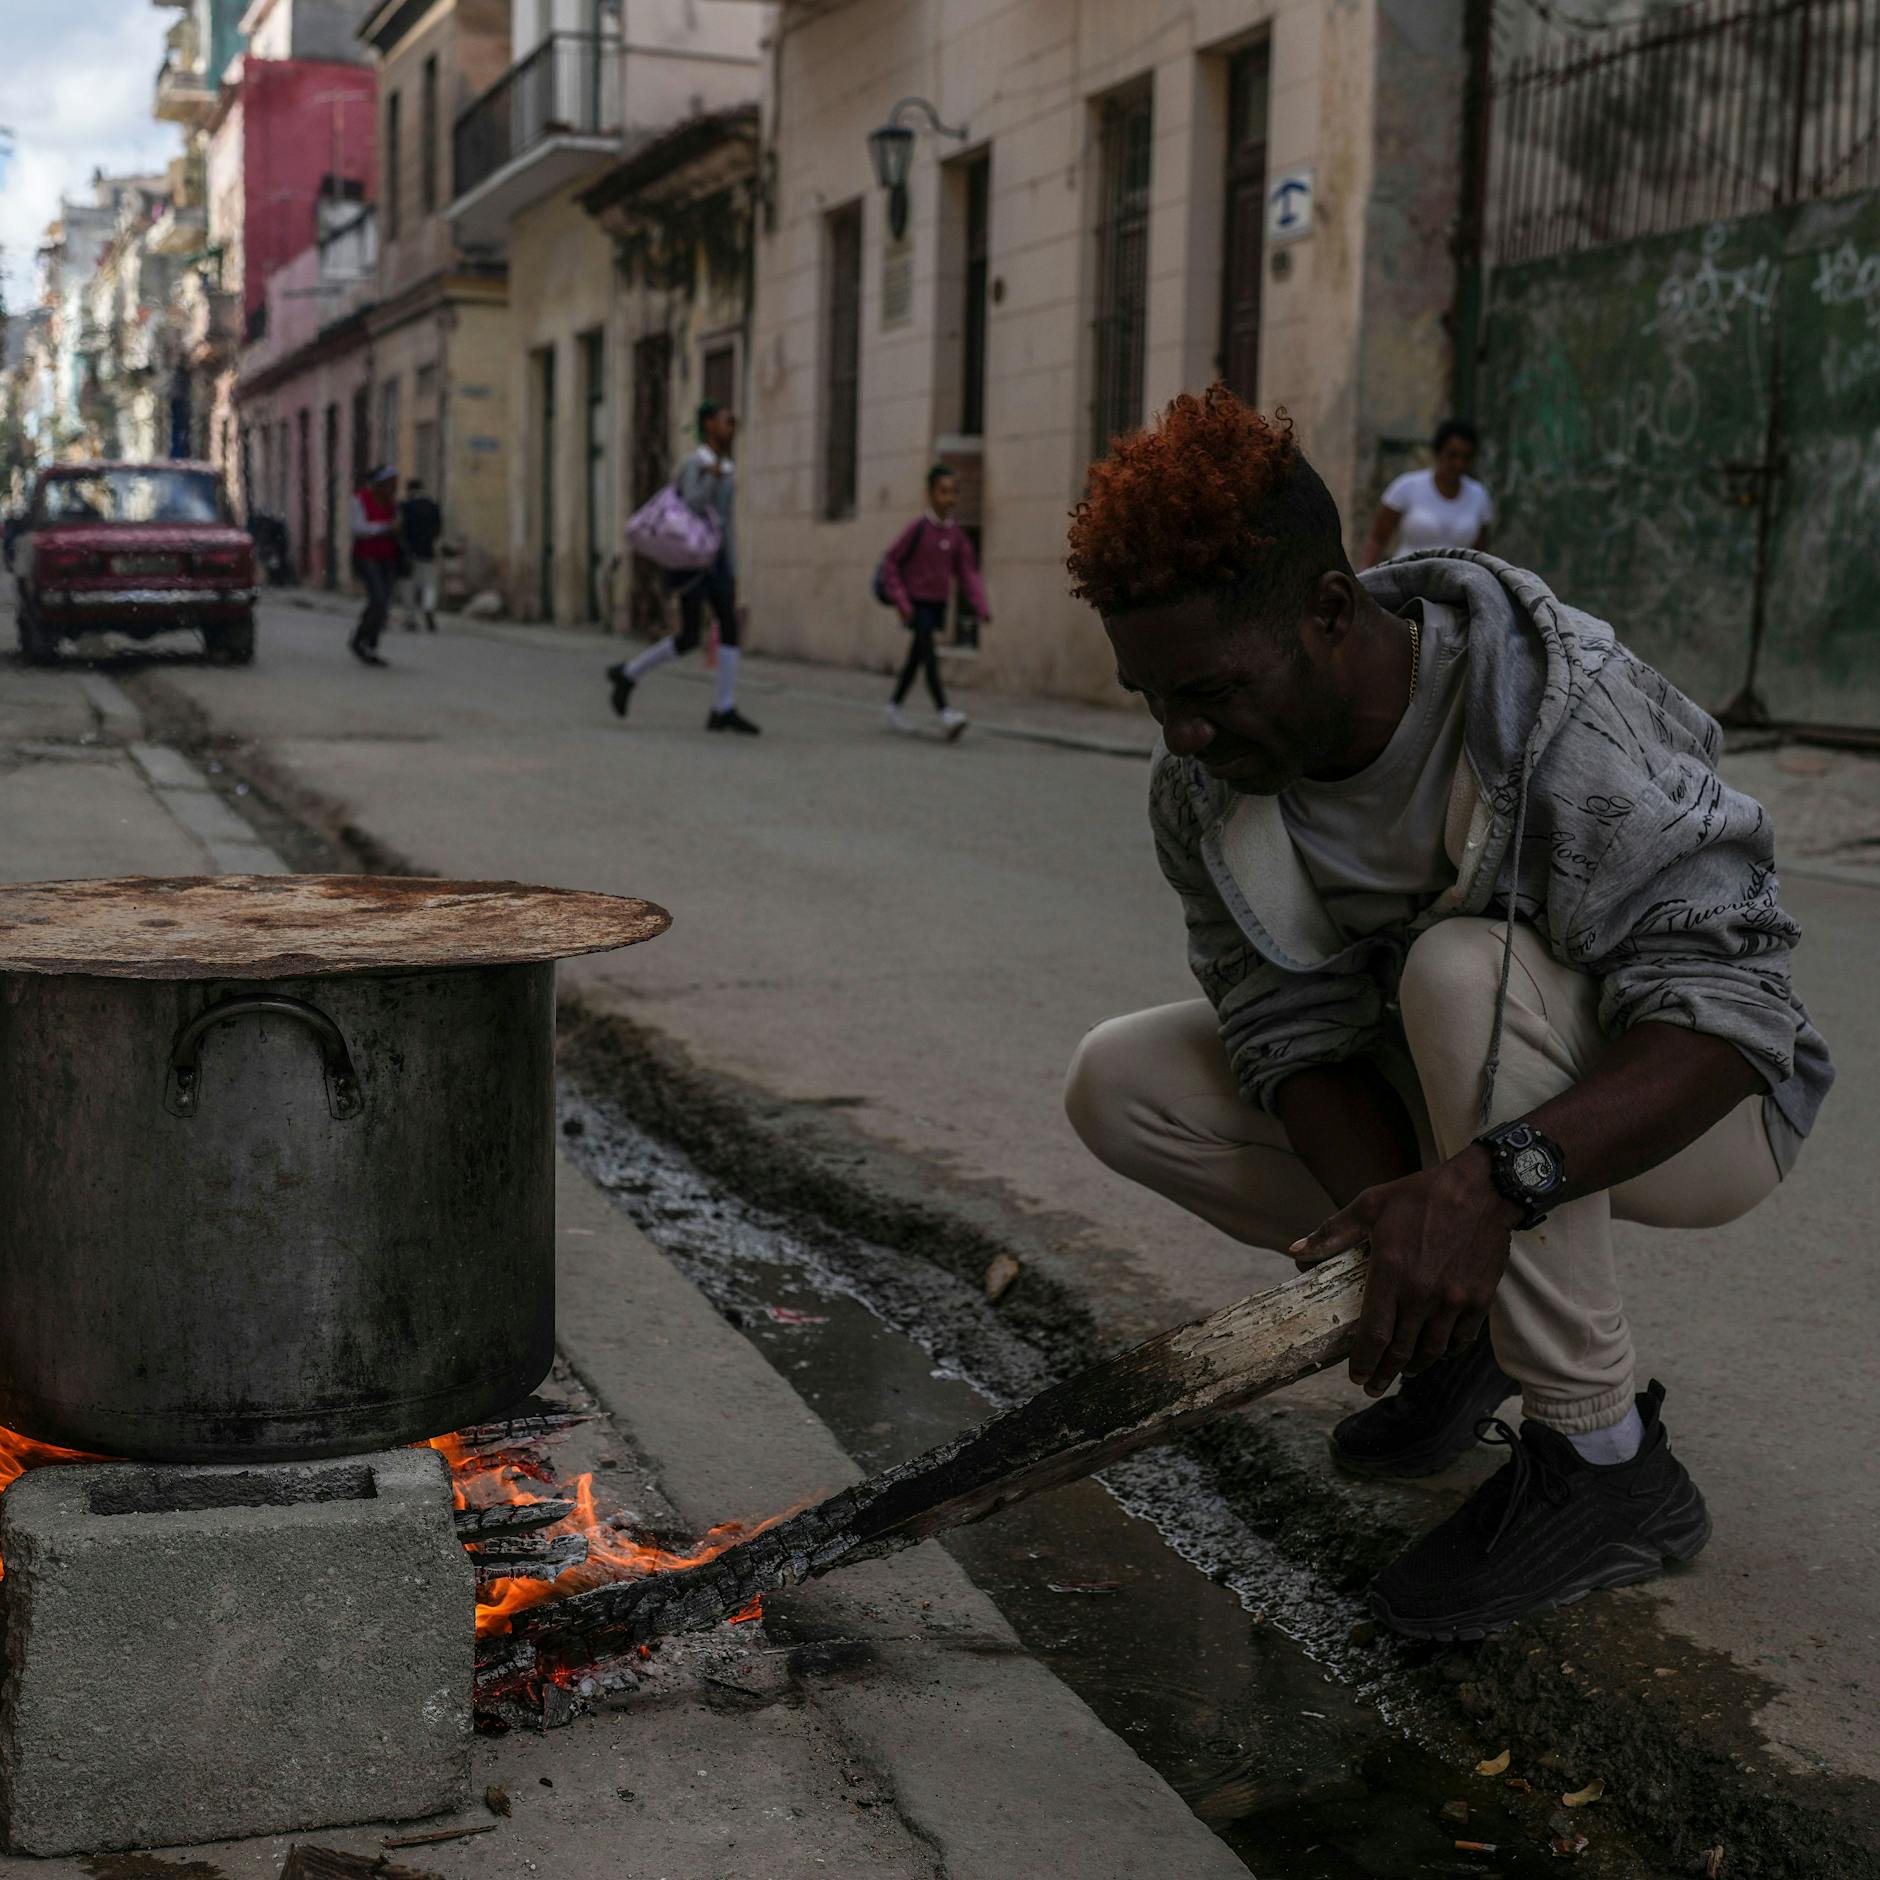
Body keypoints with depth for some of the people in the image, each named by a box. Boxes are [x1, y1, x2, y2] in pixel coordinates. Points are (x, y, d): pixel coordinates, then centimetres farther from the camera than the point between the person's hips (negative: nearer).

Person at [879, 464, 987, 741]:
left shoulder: (956, 533, 1)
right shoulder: (917, 528, -14)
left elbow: (968, 573, 3)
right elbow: (890, 563, -11)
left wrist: (981, 607, -9)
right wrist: (901, 602, -17)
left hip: (939, 604, 6)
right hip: (916, 604, -6)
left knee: (916, 657, 15)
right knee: (929, 656, -17)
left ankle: (895, 708, 30)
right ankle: (945, 715, -28)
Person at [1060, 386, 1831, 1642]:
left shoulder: (1569, 714, -31)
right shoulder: (1203, 785, -13)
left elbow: (1725, 1015, -36)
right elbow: (1296, 1029, -15)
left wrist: (1488, 1181, -51)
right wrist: (1393, 1220, -35)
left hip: (1683, 1113, -6)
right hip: (1435, 1107, 6)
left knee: (1464, 968, -37)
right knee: (1121, 1084, -9)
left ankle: (1605, 1463, -23)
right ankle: (1461, 1318, 5)